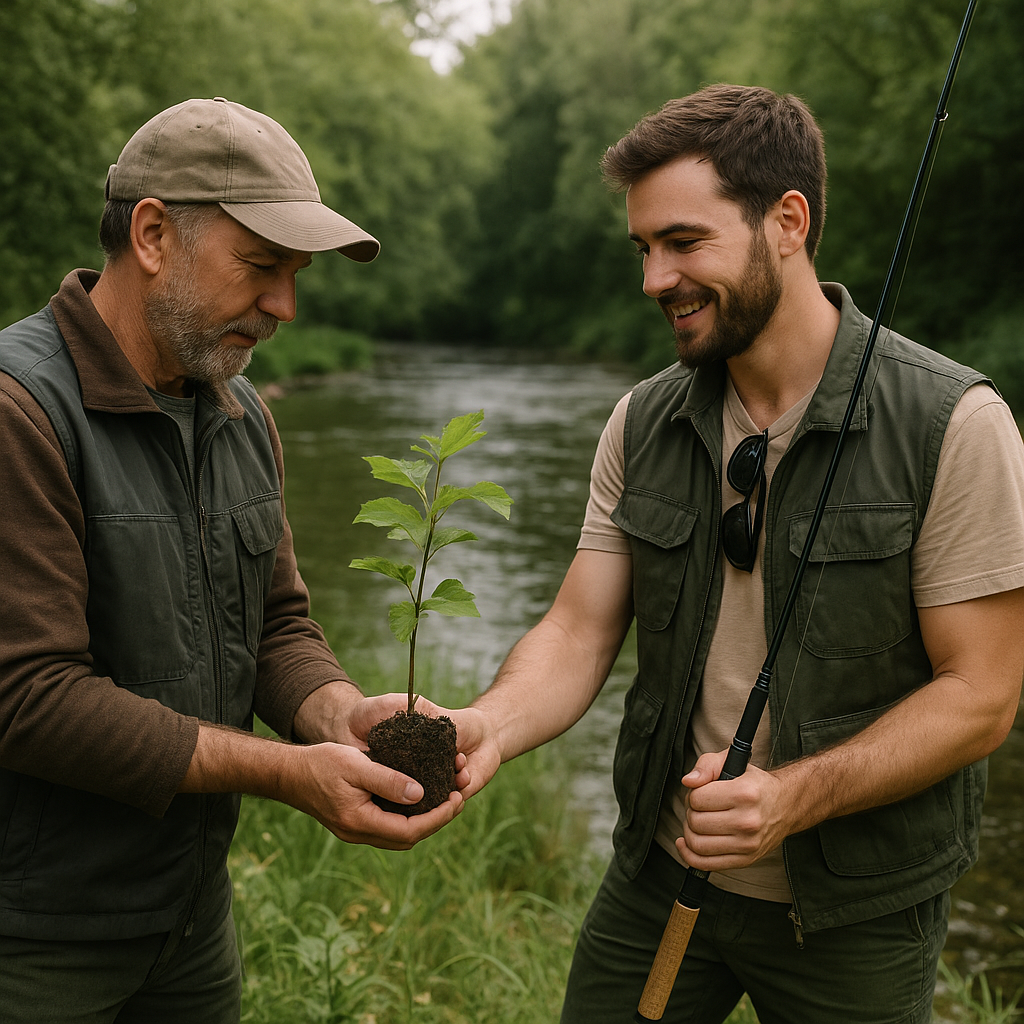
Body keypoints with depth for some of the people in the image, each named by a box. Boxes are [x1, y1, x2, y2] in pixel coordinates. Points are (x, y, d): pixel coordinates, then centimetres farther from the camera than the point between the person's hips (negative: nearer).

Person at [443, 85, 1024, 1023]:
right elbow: (580, 629, -3)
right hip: (658, 871, 4)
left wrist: (794, 795, -28)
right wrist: (492, 724, -24)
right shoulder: (642, 425, -1)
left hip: (855, 908, -3)